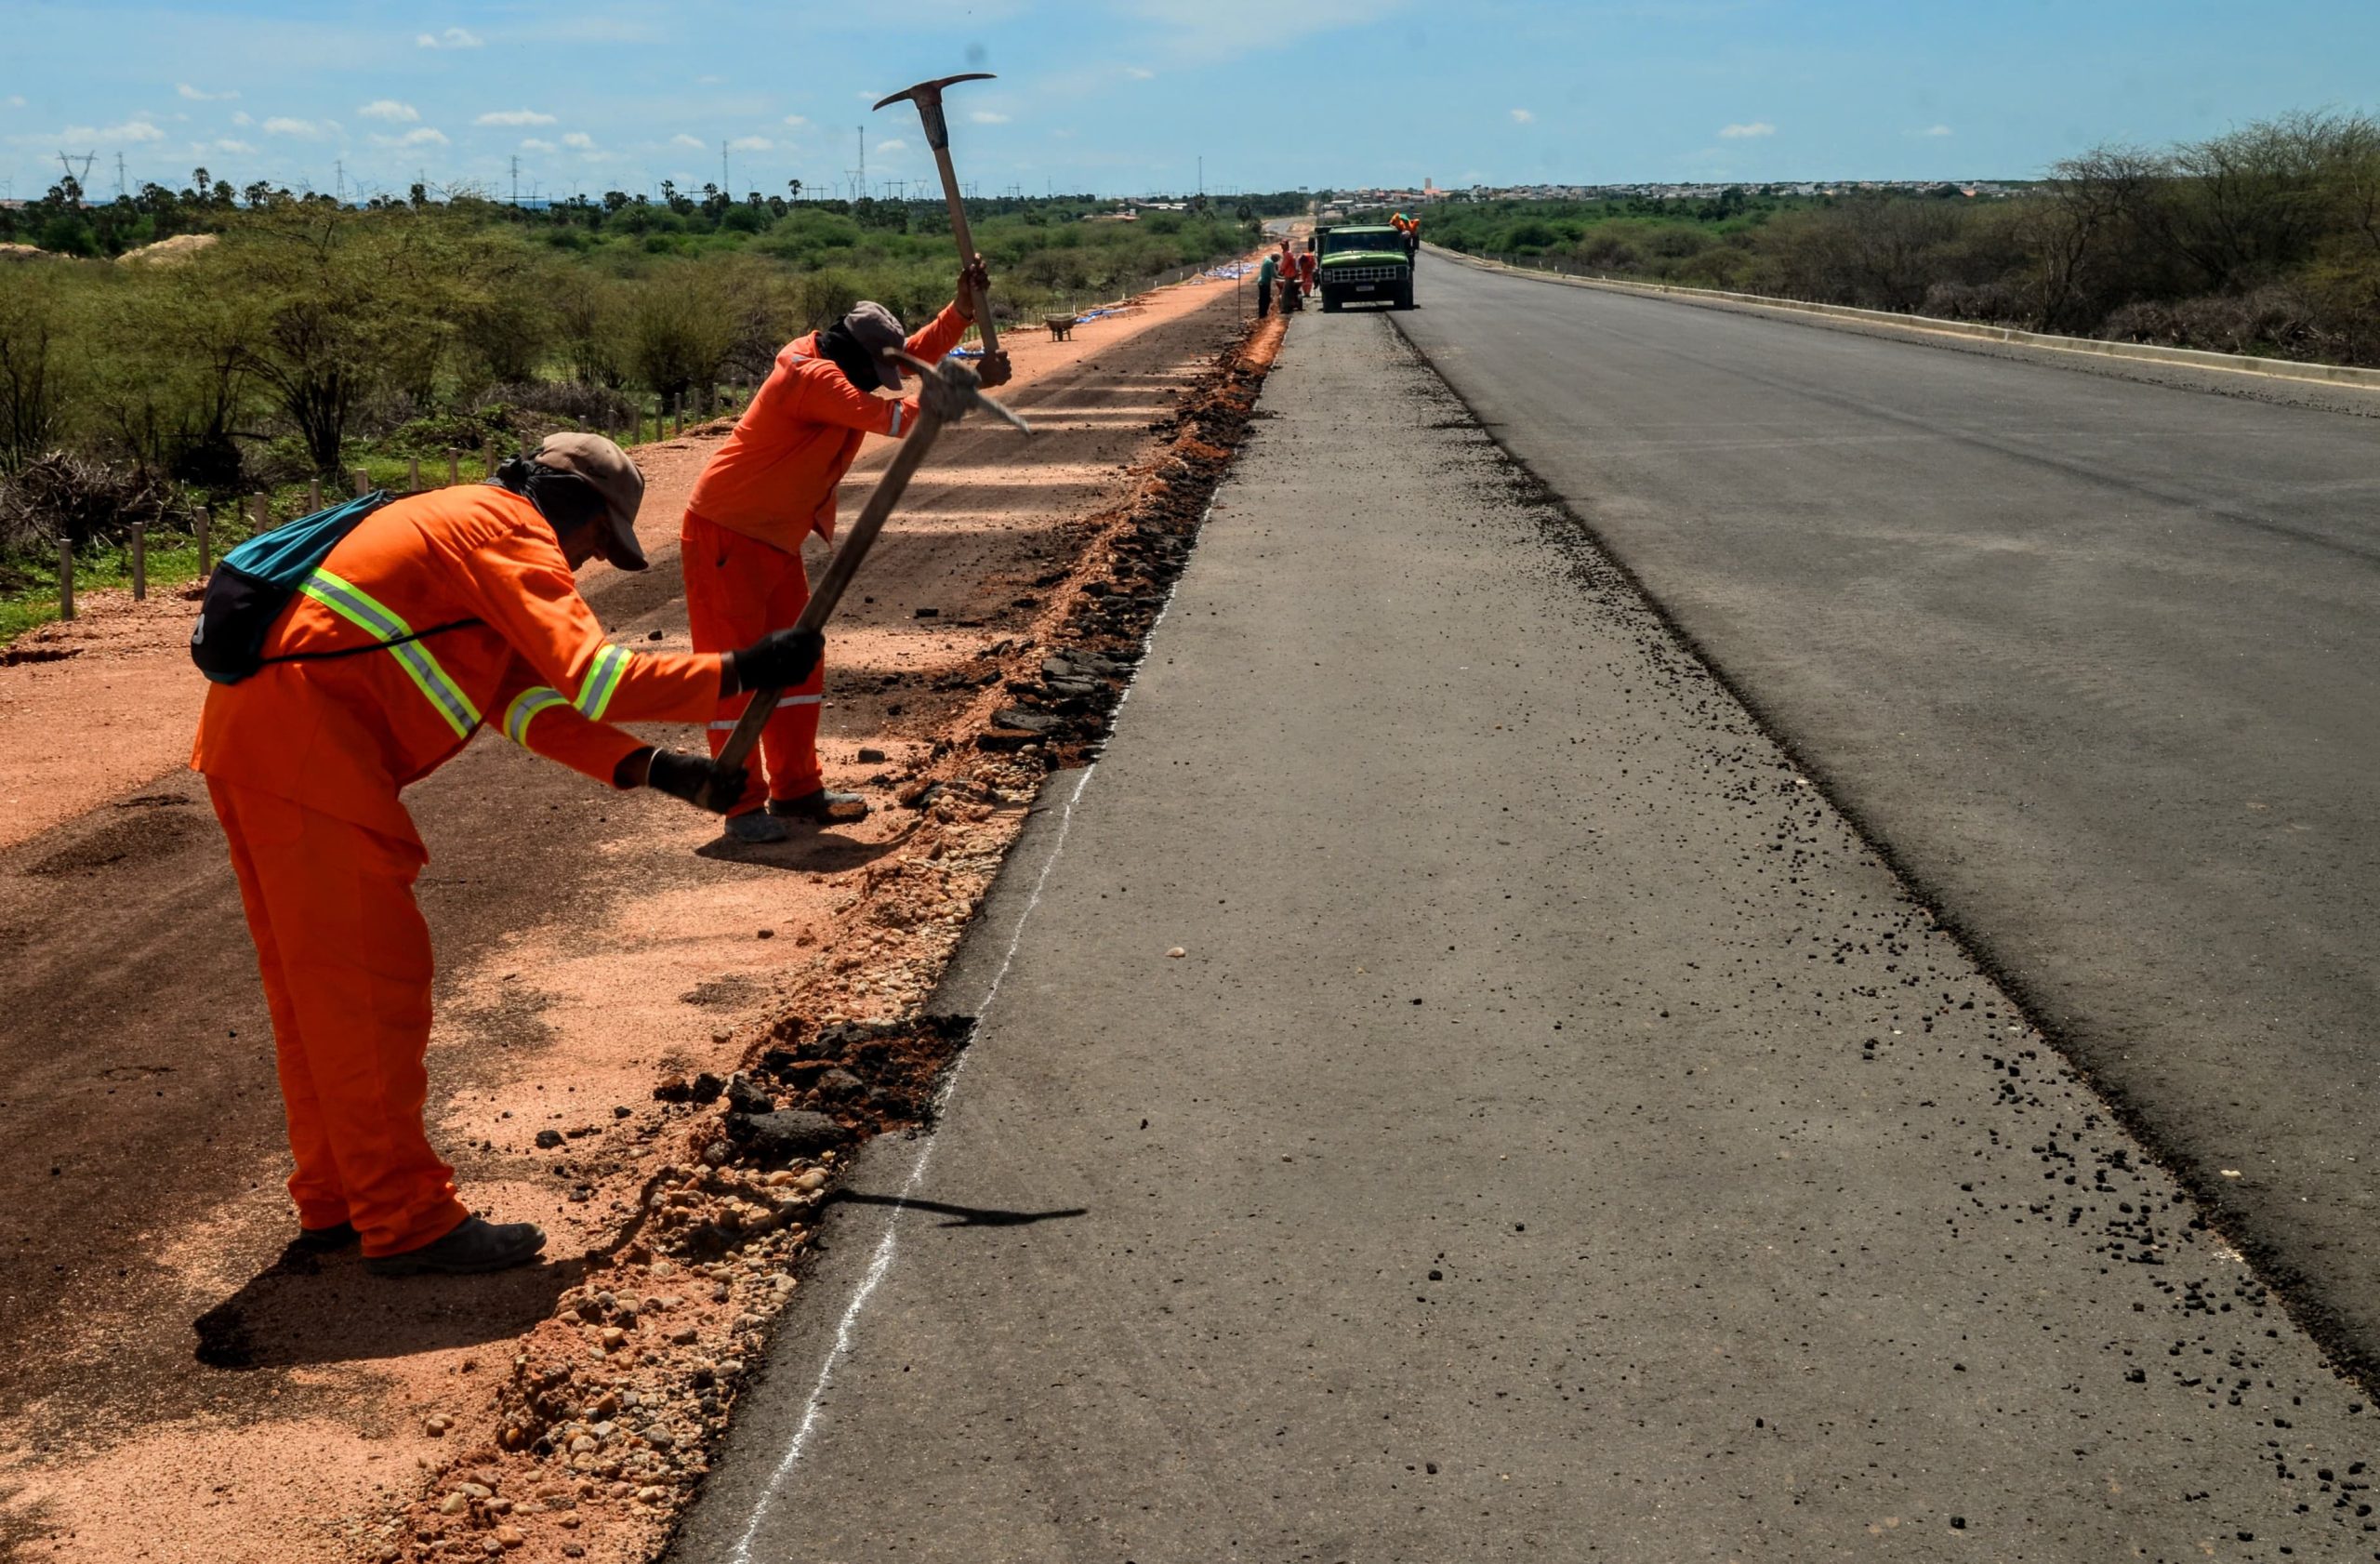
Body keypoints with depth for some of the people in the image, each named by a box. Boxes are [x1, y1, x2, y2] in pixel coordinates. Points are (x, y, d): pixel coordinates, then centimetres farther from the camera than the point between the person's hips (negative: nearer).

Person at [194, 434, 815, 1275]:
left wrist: (650, 766, 9)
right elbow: (592, 674, -20)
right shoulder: (511, 532, -7)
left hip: (251, 736, 11)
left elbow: (526, 700, 18)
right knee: (369, 982, -6)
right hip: (303, 744, -11)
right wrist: (740, 671, -14)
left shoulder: (464, 526, 25)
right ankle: (406, 1222, 1)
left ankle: (336, 1201, 24)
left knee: (314, 985, 15)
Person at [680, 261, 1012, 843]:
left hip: (778, 542, 10)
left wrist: (961, 310, -8)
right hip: (725, 538, -10)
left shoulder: (839, 368, 6)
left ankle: (796, 789, 21)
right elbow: (893, 418, -29)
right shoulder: (810, 377, -23)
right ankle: (743, 807, 0)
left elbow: (914, 355, 8)